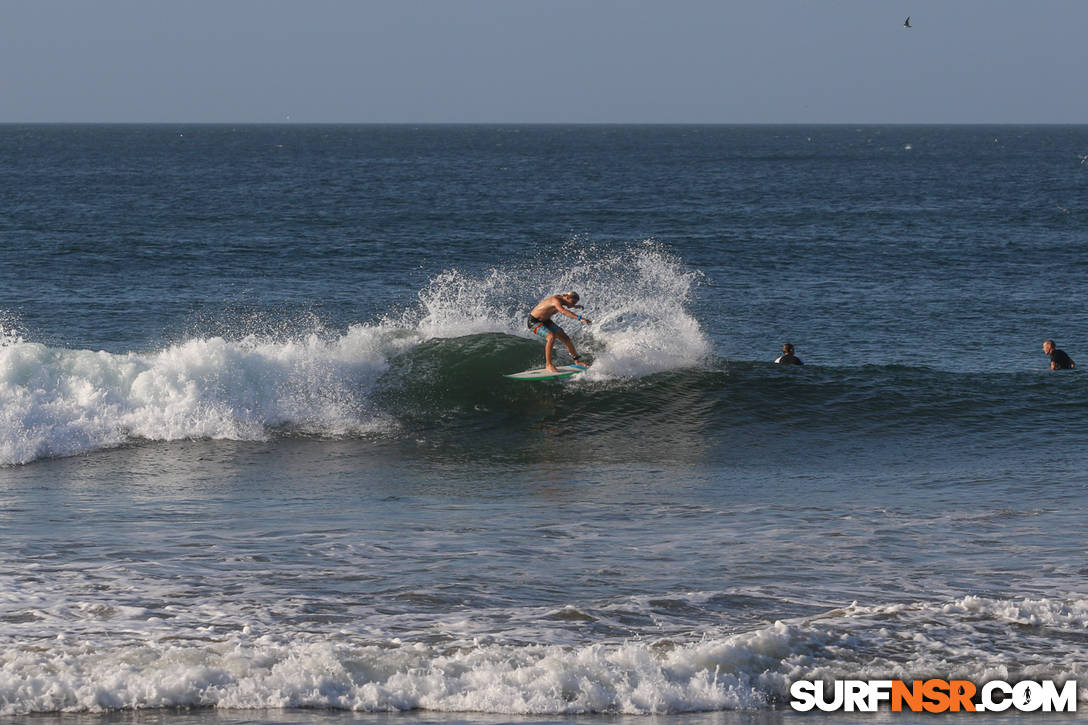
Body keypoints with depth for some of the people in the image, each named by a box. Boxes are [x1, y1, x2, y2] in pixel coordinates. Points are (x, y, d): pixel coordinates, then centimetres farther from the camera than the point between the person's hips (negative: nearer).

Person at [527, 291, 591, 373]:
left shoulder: (560, 298, -3)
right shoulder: (556, 300, -31)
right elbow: (563, 311, -52)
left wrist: (576, 306, 35)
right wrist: (579, 318, -61)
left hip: (545, 320, 9)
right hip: (534, 322, -9)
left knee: (565, 339, 9)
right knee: (551, 336, -32)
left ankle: (577, 360, 28)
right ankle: (548, 365, -26)